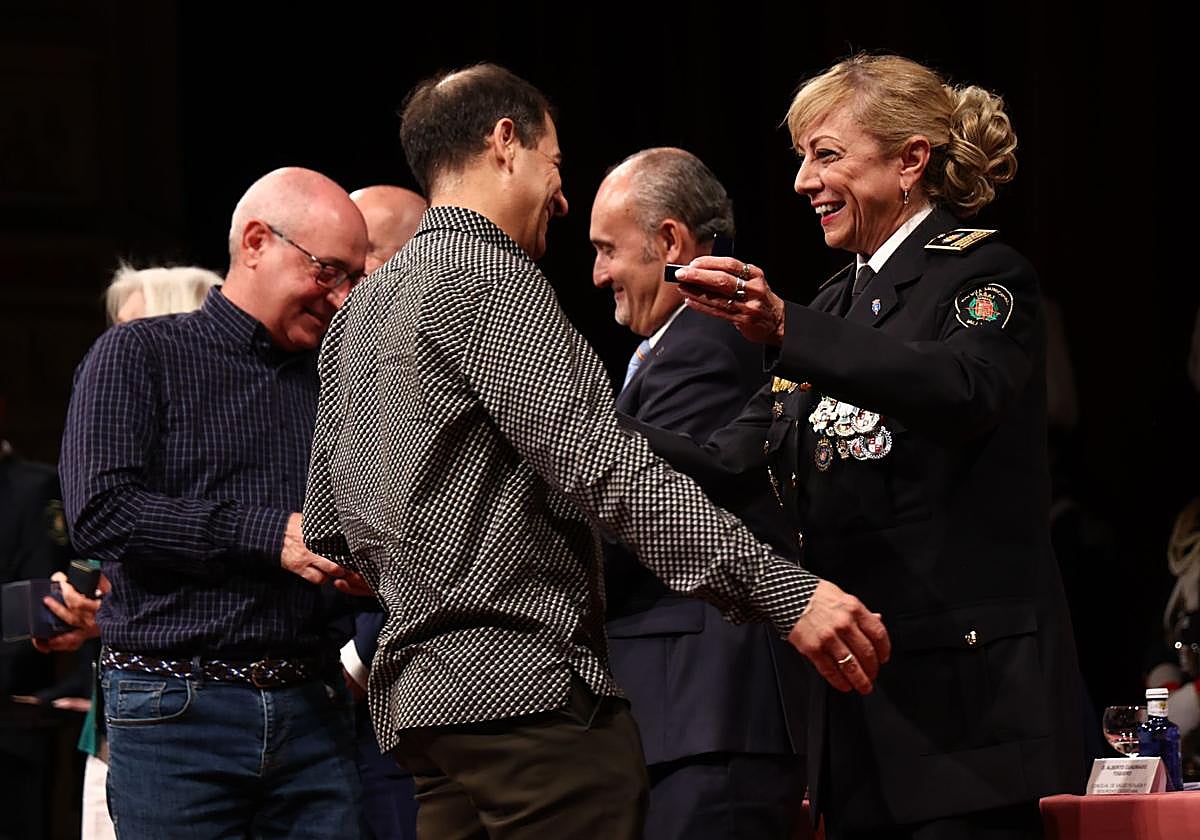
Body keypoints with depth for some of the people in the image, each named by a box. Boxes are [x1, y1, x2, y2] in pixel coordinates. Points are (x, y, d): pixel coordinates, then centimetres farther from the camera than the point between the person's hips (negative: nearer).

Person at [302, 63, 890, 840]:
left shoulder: (360, 314, 19)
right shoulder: (488, 279, -9)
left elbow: (328, 530, 20)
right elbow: (602, 469, -20)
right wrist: (784, 592, -24)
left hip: (419, 694, 10)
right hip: (528, 688, -10)